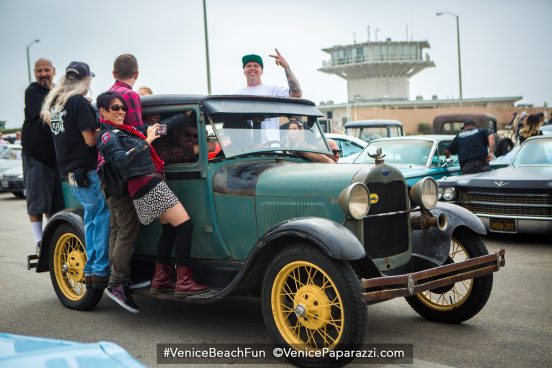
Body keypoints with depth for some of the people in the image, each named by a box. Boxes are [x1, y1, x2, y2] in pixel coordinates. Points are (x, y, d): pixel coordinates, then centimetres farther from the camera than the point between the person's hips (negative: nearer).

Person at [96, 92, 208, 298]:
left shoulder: (126, 130, 19)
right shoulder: (108, 136, -8)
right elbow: (122, 160, -26)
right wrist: (146, 141, -27)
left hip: (153, 183, 10)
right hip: (147, 185, -10)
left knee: (169, 228, 15)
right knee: (184, 225, -13)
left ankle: (160, 281, 21)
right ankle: (184, 283, -12)